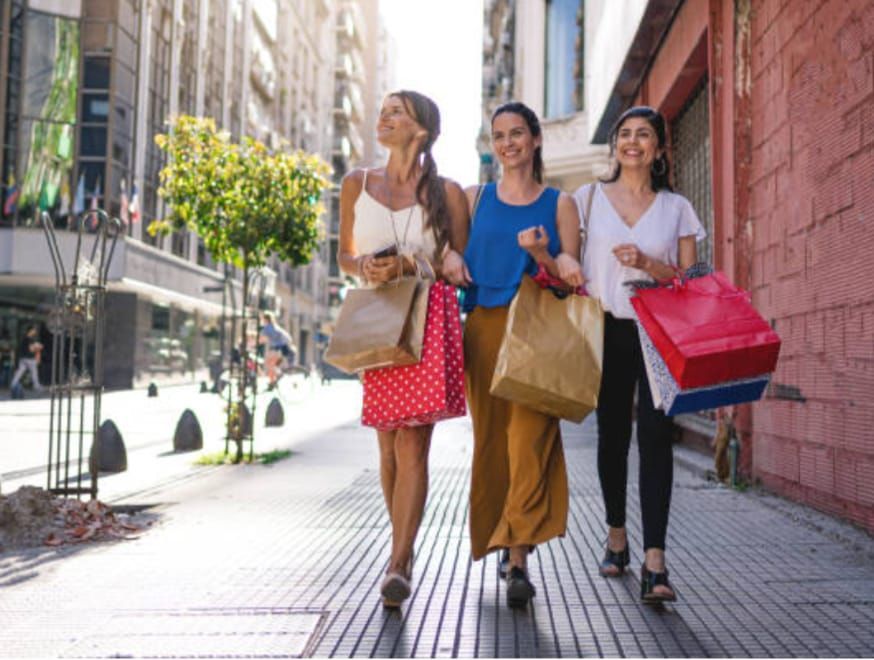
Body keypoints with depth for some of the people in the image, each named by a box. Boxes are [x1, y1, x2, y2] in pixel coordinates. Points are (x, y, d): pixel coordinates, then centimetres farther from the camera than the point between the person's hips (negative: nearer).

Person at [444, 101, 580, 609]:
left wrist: (542, 255, -14)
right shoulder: (476, 198, 13)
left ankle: (519, 557, -13)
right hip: (484, 327, 2)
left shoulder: (560, 204, 8)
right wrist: (451, 258, -7)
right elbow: (456, 256, 15)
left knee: (530, 438, -13)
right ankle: (504, 541, 24)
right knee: (491, 437, 6)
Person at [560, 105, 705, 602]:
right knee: (613, 434, 7)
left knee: (655, 434, -12)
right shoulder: (590, 197, 9)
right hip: (607, 329, 1)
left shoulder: (676, 208, 10)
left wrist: (646, 263, -12)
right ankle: (617, 537, 27)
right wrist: (561, 258, -17)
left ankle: (655, 562, -14)